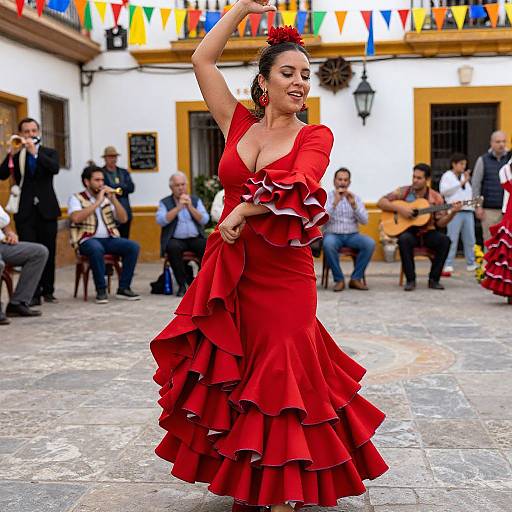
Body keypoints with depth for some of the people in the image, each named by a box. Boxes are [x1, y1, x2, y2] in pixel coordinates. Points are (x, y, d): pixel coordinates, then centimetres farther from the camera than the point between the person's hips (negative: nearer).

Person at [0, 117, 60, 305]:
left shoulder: (49, 153, 9)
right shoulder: (15, 156, 9)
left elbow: (55, 168, -12)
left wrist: (35, 152, -19)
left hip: (46, 209, 1)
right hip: (25, 211, 0)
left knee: (48, 252, 4)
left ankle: (48, 291, 14)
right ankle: (33, 293, -3)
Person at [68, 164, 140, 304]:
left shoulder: (107, 198, 16)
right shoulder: (76, 198, 3)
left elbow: (123, 219, 8)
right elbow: (76, 218, -19)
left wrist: (113, 199, -4)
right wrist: (98, 202, -15)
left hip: (109, 239, 5)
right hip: (87, 241, -5)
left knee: (133, 246, -19)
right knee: (96, 248, -38)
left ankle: (123, 288, -12)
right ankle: (101, 290, -24)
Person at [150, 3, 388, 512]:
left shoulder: (315, 136, 1)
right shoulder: (239, 123, 10)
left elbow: (300, 187, -18)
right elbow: (202, 58, 9)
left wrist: (245, 210, -17)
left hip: (283, 278, -3)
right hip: (229, 275, 4)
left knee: (279, 384, 1)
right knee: (230, 381, 10)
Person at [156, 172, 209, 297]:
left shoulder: (196, 200, 15)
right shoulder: (165, 202, 10)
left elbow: (204, 220, 2)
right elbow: (161, 220, -9)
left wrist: (190, 207, -9)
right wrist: (178, 207, -11)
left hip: (195, 238, 2)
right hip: (176, 239, -2)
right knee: (173, 247, -35)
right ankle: (182, 285, -24)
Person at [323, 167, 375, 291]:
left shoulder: (355, 198, 11)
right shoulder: (326, 197, 3)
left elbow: (364, 221, 0)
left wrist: (353, 204, -14)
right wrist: (335, 202, -21)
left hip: (352, 235, 3)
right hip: (333, 235, -3)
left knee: (370, 243, -26)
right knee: (328, 244, -37)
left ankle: (356, 279, -15)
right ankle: (339, 279, -21)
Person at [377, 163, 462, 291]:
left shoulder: (435, 197, 2)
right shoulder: (404, 192, 1)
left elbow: (440, 223, -1)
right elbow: (381, 202, -5)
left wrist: (452, 213, -19)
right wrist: (399, 208, -17)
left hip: (428, 233, 1)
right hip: (408, 231, -1)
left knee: (444, 240, -28)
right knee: (404, 239, -36)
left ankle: (434, 279, -14)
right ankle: (410, 280, -21)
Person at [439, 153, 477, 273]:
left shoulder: (465, 176, 23)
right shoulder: (447, 176, 4)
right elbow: (443, 191, -13)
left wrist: (469, 181, 11)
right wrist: (461, 183, -11)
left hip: (468, 210, 6)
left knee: (470, 239, 8)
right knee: (452, 239, -8)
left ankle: (471, 264, 16)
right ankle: (448, 265, -6)